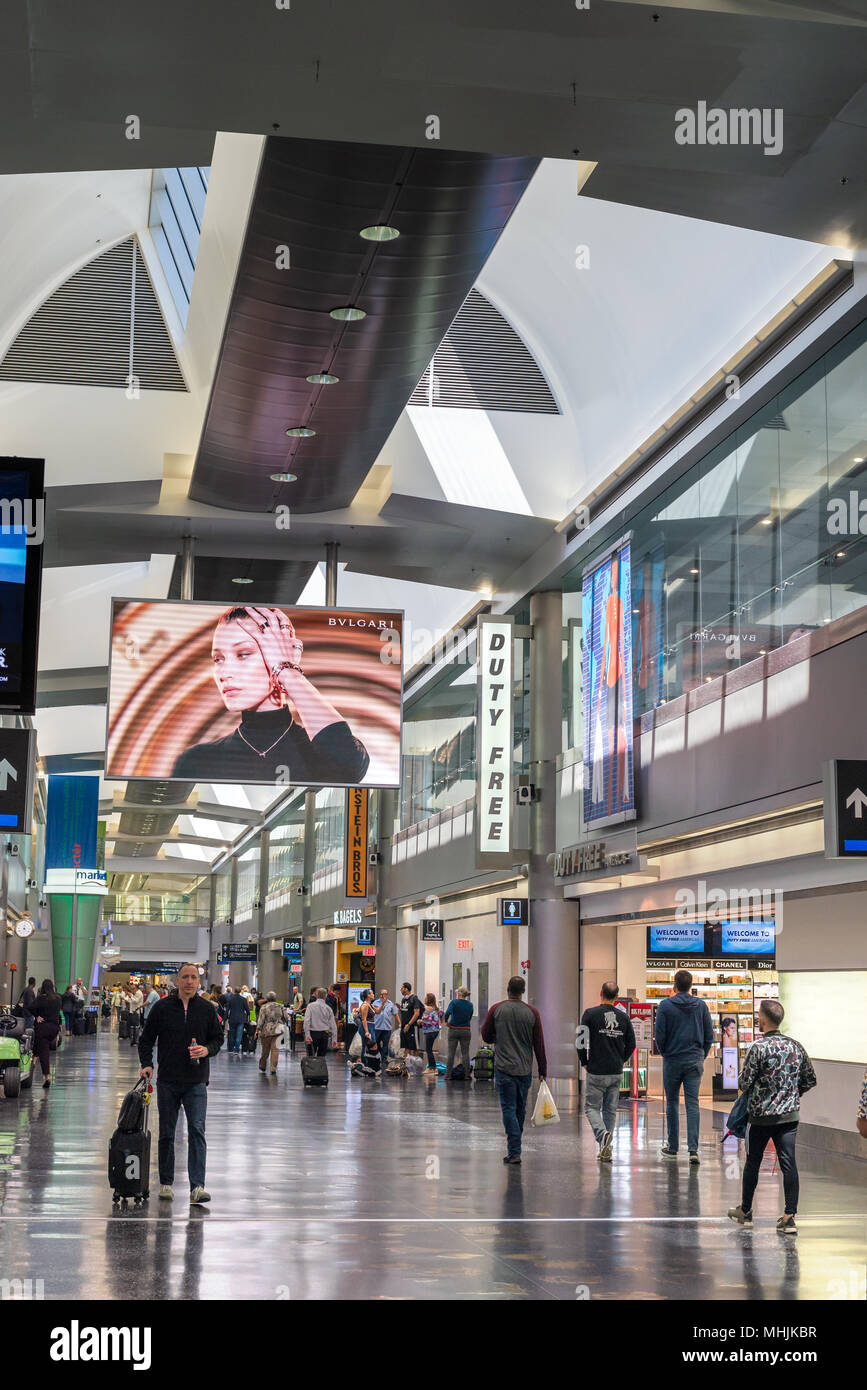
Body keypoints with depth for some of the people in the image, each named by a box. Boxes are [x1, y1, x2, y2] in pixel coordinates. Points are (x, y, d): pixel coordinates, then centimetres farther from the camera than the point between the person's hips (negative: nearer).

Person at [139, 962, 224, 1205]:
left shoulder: (207, 1009, 3)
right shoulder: (162, 1008, 1)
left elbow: (218, 1038, 11)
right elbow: (146, 1039, 7)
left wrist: (207, 1049, -9)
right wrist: (147, 1064, -7)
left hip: (196, 1082, -1)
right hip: (167, 1081, 1)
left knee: (197, 1131, -11)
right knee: (166, 1134, 9)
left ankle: (197, 1186, -15)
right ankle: (166, 1182, 21)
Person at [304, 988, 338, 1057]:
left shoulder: (311, 1006, -3)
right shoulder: (328, 1008, 5)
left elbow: (307, 1020, -13)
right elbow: (333, 1025, 5)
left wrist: (307, 1035, -16)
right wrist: (334, 1039, 10)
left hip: (313, 1033, -3)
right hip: (324, 1034, 3)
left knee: (310, 1055, -3)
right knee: (321, 1056, 9)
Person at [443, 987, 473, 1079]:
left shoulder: (454, 1002, -8)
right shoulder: (470, 1005, 3)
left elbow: (448, 1012, -23)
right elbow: (469, 1018, 9)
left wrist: (446, 1021, -9)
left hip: (454, 1030, -2)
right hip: (465, 1030, 2)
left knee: (451, 1053, 4)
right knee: (465, 1053, 6)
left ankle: (448, 1075, 4)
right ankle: (467, 1074, 5)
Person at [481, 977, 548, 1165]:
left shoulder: (496, 1009, -4)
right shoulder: (532, 1012, -1)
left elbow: (486, 1036, 5)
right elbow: (539, 1044, 0)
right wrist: (542, 1071, 7)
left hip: (503, 1068, -2)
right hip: (525, 1069, 2)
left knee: (508, 1109, -2)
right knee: (520, 1109, 16)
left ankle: (514, 1152, -11)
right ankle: (514, 1147, 30)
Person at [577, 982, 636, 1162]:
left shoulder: (590, 1014, -8)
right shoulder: (623, 1016, 4)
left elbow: (582, 1041, -9)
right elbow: (631, 1044, 9)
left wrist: (584, 1062, 6)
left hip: (596, 1072, -4)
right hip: (616, 1073, 4)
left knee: (592, 1107, 6)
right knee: (610, 1110, 11)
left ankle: (602, 1134, -21)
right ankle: (605, 1150, 10)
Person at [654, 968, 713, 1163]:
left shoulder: (665, 1006, -6)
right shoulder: (701, 1006, 3)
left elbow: (659, 1035, -6)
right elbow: (709, 1036, 4)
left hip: (672, 1060, -2)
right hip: (695, 1062, 2)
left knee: (672, 1103, 11)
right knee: (692, 1104, 0)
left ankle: (672, 1148, 16)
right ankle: (693, 1149, -11)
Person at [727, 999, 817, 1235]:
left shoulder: (759, 1047, -15)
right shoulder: (796, 1046, 3)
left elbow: (745, 1083, -12)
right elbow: (810, 1080, 10)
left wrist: (748, 1088, 10)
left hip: (761, 1115, -4)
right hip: (790, 1115, 4)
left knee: (753, 1162, 12)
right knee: (789, 1164, 2)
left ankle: (745, 1211, 26)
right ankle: (789, 1216, -5)